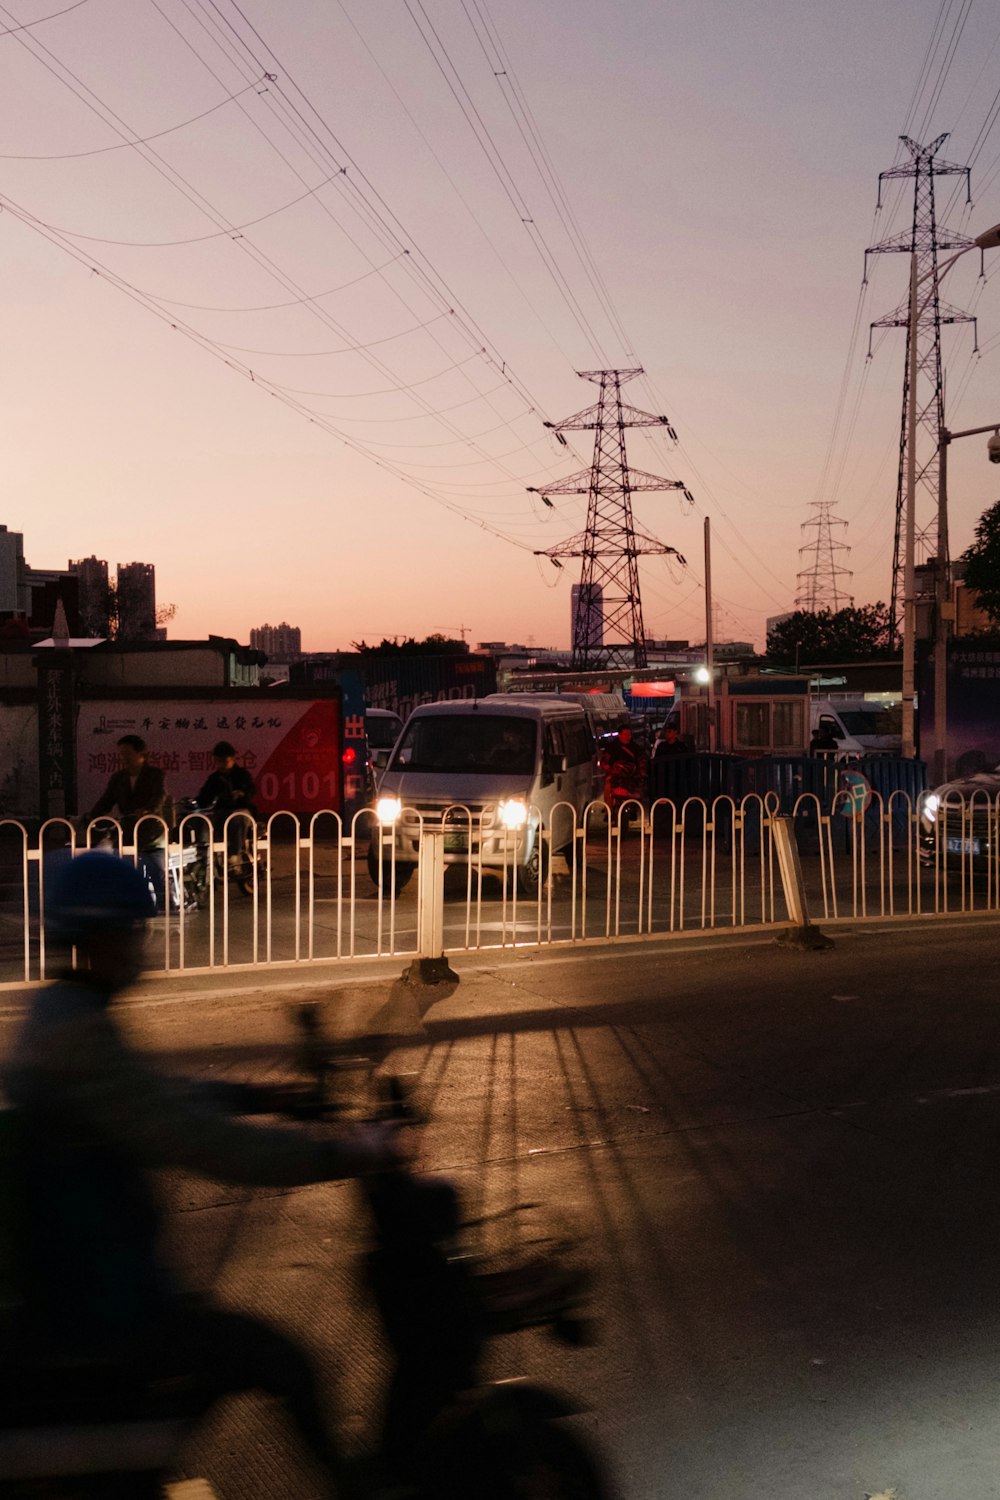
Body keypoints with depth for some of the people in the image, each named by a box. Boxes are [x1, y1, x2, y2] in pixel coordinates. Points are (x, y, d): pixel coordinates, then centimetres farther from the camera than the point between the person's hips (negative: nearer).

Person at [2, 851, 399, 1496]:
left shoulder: (52, 1016, 8)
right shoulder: (81, 1037, -25)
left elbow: (164, 1099, 20)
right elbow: (212, 1145, -29)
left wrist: (263, 1096, 14)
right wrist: (349, 1151, -22)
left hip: (66, 1278, 10)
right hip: (102, 1305, -10)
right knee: (283, 1364, -3)